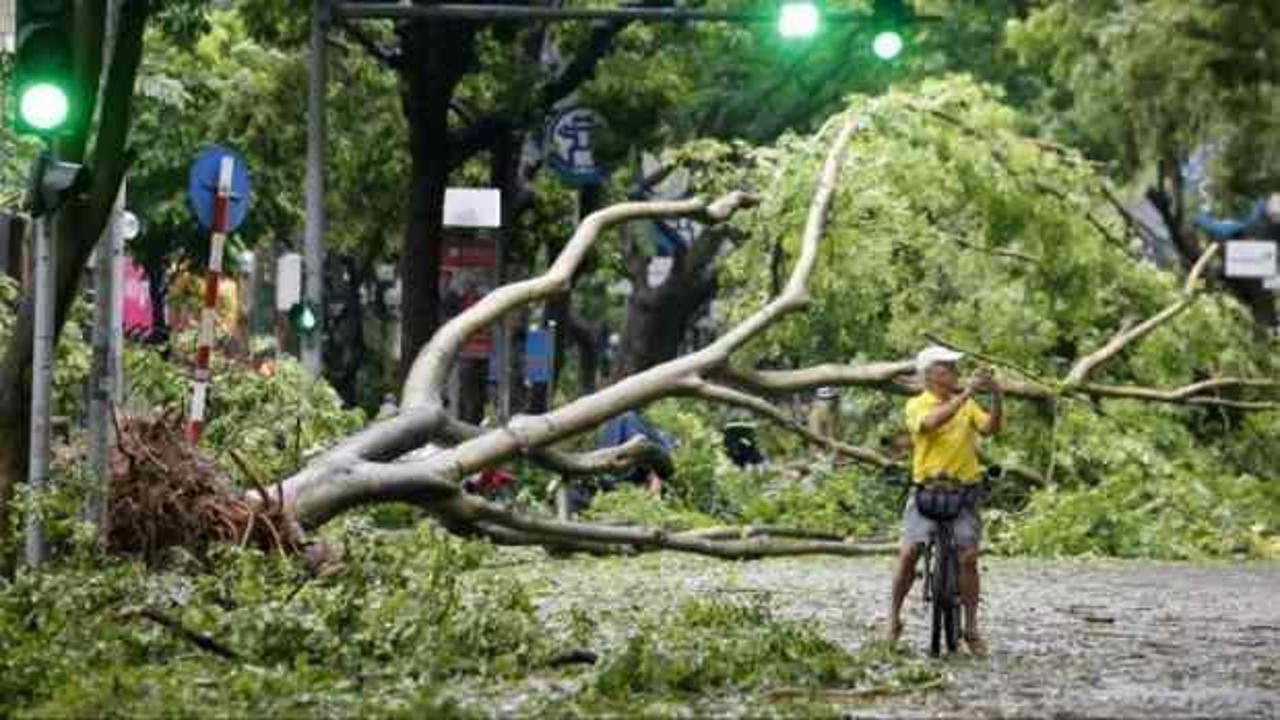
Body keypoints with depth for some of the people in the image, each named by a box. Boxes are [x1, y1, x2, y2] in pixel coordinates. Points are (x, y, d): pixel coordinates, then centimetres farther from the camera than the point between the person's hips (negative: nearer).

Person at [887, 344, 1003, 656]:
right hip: (927, 489, -2)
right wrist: (965, 394, -26)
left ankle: (971, 627, 1)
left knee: (968, 556, -9)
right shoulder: (917, 405, 1)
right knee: (909, 551, -12)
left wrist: (996, 398, -19)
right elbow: (931, 422, -21)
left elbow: (989, 427, -3)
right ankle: (894, 616, 5)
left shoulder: (967, 405, 12)